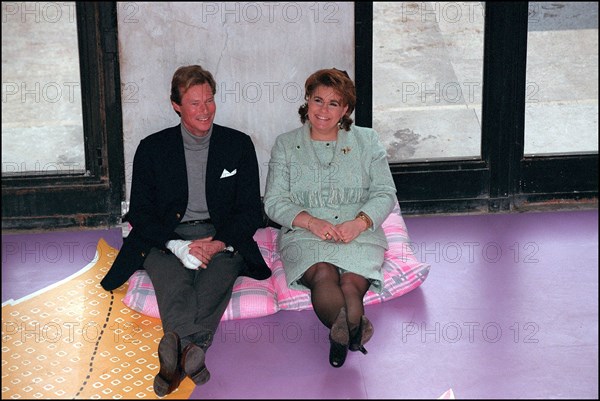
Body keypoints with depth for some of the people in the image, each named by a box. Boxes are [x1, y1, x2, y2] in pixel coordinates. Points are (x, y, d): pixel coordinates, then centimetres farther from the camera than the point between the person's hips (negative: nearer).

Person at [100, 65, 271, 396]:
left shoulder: (239, 144, 10)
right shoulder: (153, 148, 9)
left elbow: (251, 211, 8)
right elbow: (140, 213, 5)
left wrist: (218, 244, -12)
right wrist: (178, 245, -14)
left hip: (222, 240, 1)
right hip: (167, 240, 0)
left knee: (216, 280, -35)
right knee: (173, 283, -35)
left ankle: (178, 348, -56)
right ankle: (193, 355, -59)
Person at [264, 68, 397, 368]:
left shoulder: (367, 141, 17)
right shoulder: (285, 145, 16)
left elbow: (385, 194, 8)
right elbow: (274, 201, 7)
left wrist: (358, 223, -12)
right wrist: (311, 222, -12)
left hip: (359, 233, 2)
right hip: (304, 234, -1)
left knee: (351, 280, -33)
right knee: (323, 273, -35)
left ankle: (342, 333, -56)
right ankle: (355, 330, -61)